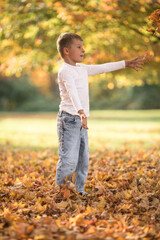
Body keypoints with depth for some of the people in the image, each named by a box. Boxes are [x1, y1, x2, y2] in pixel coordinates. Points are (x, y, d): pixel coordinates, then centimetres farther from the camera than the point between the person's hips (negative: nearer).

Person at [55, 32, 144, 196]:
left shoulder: (82, 69, 17)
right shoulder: (65, 71, -13)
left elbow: (103, 68, 27)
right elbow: (72, 92, -29)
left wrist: (125, 64, 31)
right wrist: (81, 112, -43)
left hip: (81, 121, 9)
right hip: (69, 119, -9)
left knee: (83, 159, 11)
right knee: (69, 159, -12)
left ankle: (79, 190, 20)